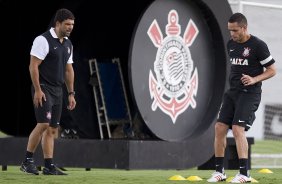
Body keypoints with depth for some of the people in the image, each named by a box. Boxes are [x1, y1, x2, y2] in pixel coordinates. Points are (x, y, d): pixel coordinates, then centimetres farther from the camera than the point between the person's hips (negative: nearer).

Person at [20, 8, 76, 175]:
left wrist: (71, 94, 16)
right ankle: (28, 161, -5)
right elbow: (33, 66, -15)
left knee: (53, 128, 6)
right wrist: (37, 90, -19)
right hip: (43, 88, -8)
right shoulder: (43, 40, -12)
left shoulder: (68, 44, 13)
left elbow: (69, 70, 19)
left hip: (58, 91, 8)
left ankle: (49, 166, 7)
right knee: (43, 124, -16)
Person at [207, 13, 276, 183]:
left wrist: (254, 79, -20)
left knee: (238, 129, -19)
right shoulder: (231, 44, 11)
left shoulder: (258, 45, -11)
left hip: (250, 93, -7)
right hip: (233, 91, 7)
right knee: (220, 127, -1)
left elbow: (272, 70, -7)